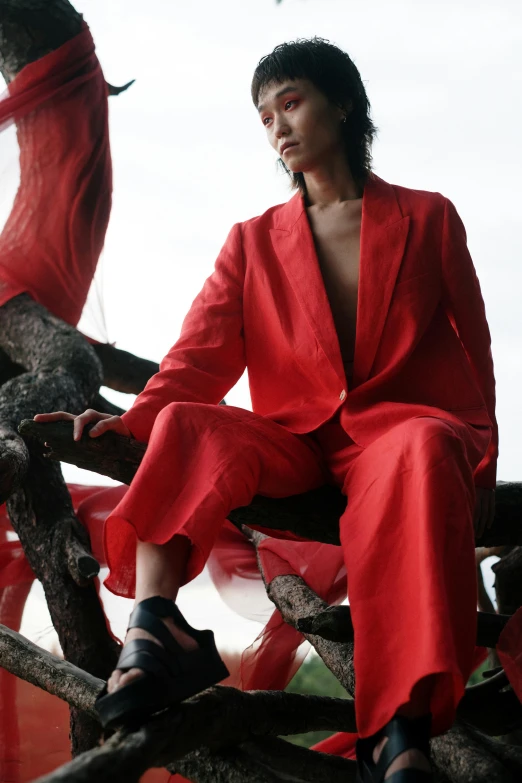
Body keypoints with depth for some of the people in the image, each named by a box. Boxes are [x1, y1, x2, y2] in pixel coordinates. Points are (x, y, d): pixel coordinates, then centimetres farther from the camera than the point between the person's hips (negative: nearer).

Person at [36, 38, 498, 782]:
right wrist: (133, 419, -16)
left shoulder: (427, 219, 14)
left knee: (422, 451, -39)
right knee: (187, 427, -28)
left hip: (403, 423, -2)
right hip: (293, 440, 3)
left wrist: (484, 463, 0)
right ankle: (154, 625, -51)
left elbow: (474, 351, 13)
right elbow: (202, 357, 4)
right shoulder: (255, 241, 18)